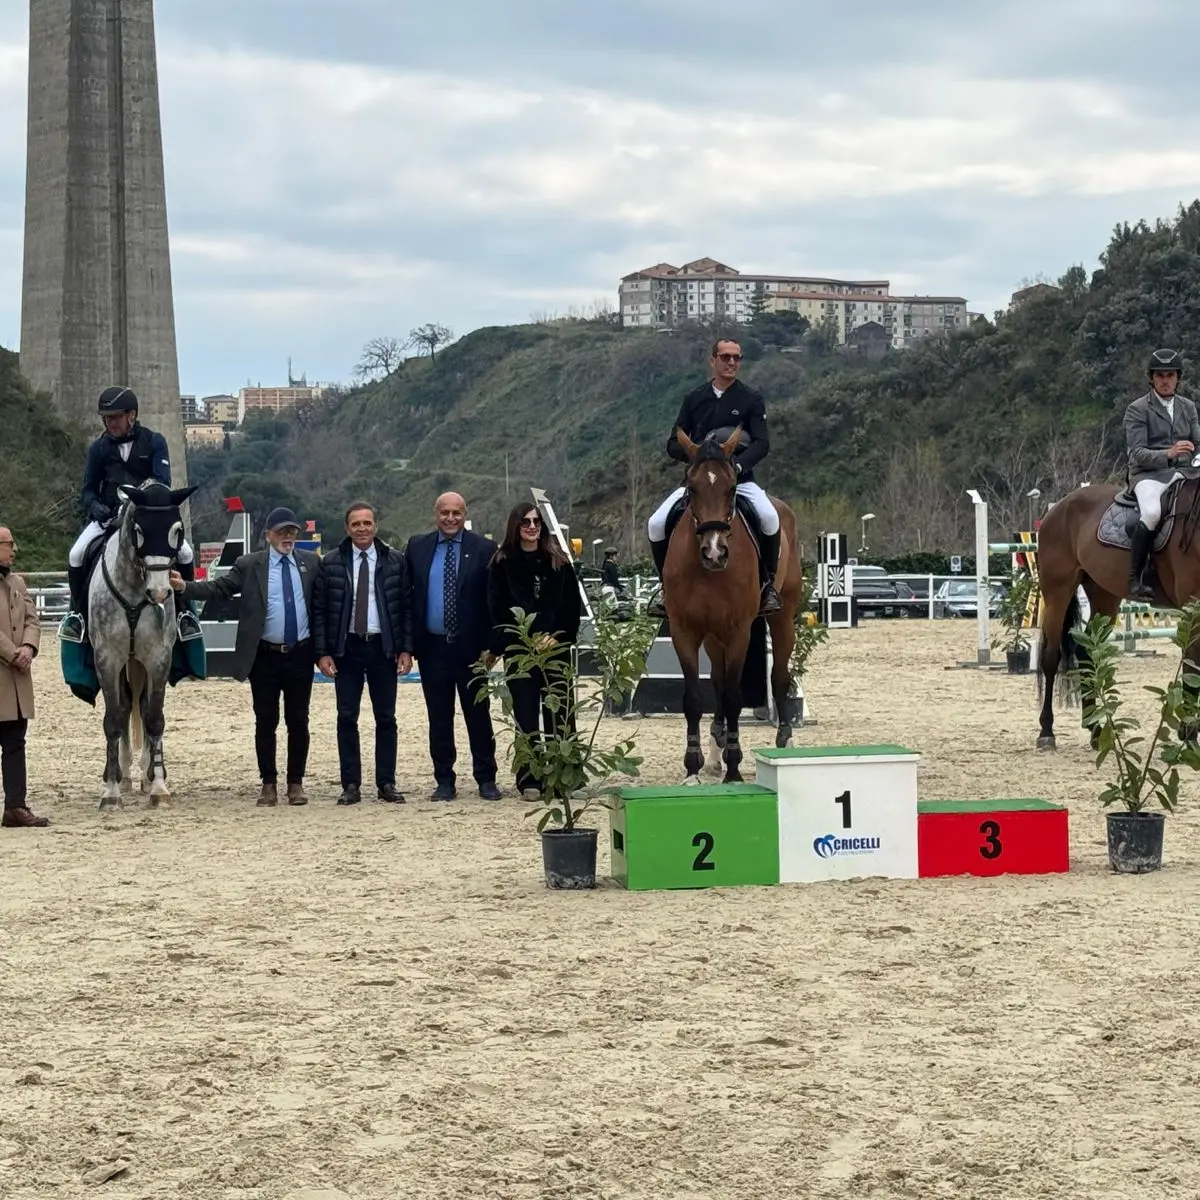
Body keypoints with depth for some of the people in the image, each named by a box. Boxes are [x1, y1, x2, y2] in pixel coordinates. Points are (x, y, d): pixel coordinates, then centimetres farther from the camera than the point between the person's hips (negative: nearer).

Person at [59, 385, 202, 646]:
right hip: (107, 516, 1)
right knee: (76, 555, -21)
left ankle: (182, 611, 1)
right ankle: (77, 612, 1)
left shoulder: (154, 442, -2)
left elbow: (162, 481, -11)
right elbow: (88, 489, 9)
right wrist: (94, 506, -15)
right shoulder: (99, 448, 4)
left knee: (185, 552, -21)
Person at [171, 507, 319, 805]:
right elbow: (218, 588, -5)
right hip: (265, 656, -1)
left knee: (298, 721, 5)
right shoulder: (249, 565, 0)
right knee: (266, 722, 4)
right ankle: (268, 784, 13)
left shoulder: (311, 563, 5)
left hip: (300, 656, 1)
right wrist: (185, 587, -19)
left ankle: (296, 783, 15)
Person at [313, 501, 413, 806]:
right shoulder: (331, 563, 0)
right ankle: (351, 784, 6)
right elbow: (319, 610, 1)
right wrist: (322, 652, -5)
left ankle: (387, 783, 11)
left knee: (386, 717, 5)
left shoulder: (396, 560, 1)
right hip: (346, 647, 0)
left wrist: (406, 649, -3)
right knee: (347, 717, 1)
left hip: (383, 647, 0)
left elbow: (407, 606, 3)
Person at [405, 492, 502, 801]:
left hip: (470, 647, -2)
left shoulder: (482, 548, -1)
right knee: (439, 718, 7)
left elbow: (492, 600, -2)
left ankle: (486, 779, 14)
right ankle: (444, 781, 14)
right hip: (432, 646, 2)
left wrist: (490, 645, -8)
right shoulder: (417, 546, 5)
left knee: (478, 715, 5)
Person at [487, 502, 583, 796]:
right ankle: (528, 779, 2)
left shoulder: (558, 562, 8)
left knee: (559, 714, 0)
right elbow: (497, 610, -1)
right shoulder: (502, 563, 3)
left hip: (555, 647, 1)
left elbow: (573, 605, 5)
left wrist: (559, 637, -7)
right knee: (525, 715, -1)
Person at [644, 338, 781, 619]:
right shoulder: (694, 399, 8)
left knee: (769, 518, -31)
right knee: (656, 524, -17)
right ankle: (666, 585, 5)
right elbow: (673, 445, 7)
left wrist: (738, 464, -28)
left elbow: (761, 444, -8)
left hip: (740, 479, -2)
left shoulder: (751, 399, 2)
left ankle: (768, 584, -12)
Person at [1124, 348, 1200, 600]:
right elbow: (1137, 453, -9)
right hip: (1148, 474, -5)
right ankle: (1135, 580, -30)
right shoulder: (1137, 409, 2)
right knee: (1151, 512, -36)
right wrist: (1168, 454, -25)